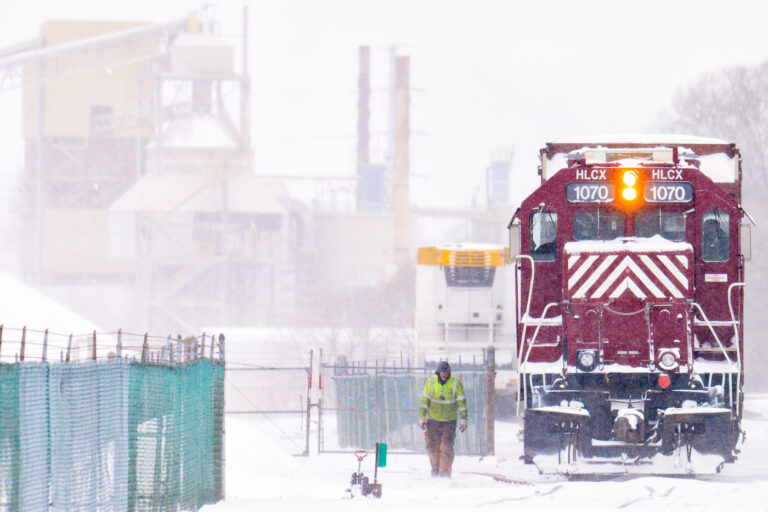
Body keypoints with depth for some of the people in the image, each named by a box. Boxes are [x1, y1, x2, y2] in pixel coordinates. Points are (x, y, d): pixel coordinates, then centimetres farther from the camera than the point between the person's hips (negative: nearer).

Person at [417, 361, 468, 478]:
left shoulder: (456, 383, -4)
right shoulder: (431, 382, -1)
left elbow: (461, 402, -2)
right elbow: (424, 400, 1)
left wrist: (463, 419, -6)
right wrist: (422, 417, -5)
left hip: (449, 421, -2)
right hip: (433, 420, 2)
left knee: (447, 448, -9)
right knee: (432, 447, 3)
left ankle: (445, 473, -3)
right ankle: (435, 467, 26)